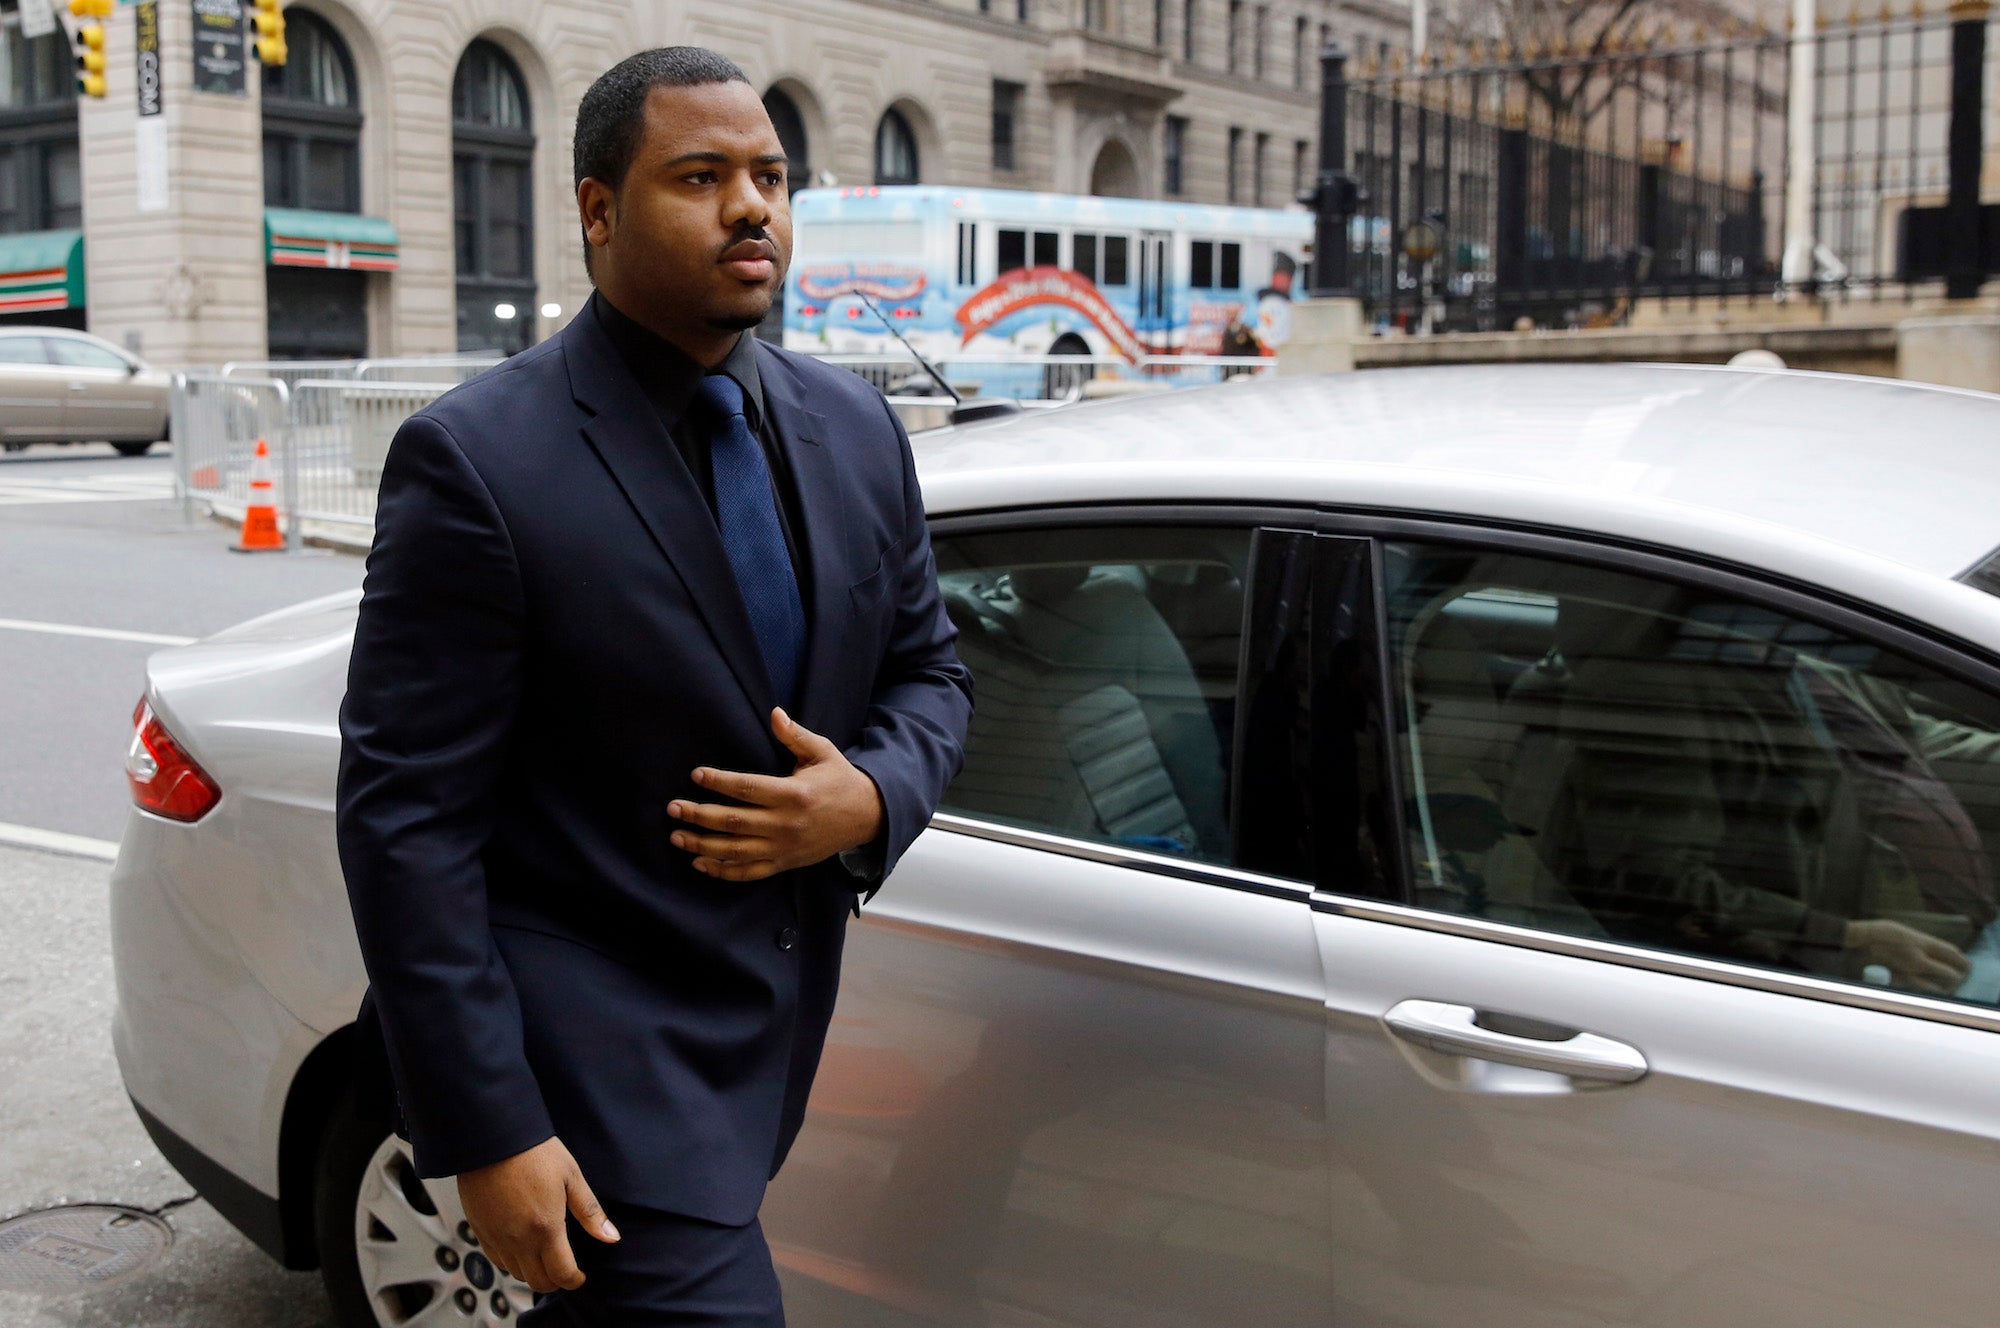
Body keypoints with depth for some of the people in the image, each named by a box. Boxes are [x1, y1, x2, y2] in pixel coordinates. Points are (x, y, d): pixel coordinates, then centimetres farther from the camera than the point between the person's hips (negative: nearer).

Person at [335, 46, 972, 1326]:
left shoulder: (855, 428, 3)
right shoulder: (479, 460, -17)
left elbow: (927, 670, 12)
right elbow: (406, 814, -17)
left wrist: (871, 797, -11)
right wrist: (486, 1133, -18)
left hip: (779, 1028, 7)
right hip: (591, 1055, -6)